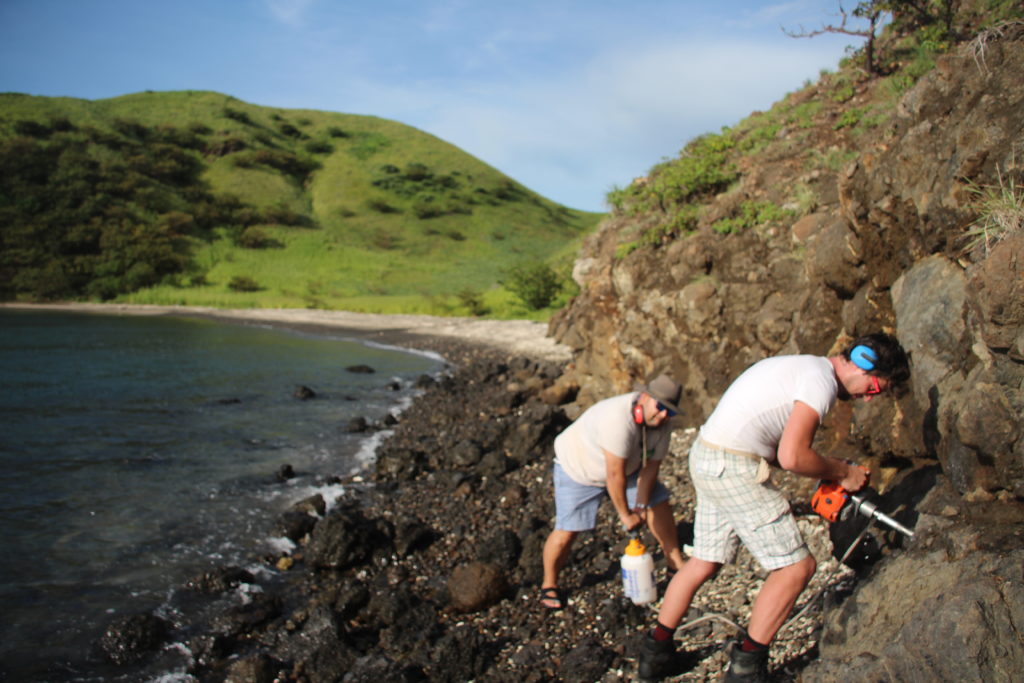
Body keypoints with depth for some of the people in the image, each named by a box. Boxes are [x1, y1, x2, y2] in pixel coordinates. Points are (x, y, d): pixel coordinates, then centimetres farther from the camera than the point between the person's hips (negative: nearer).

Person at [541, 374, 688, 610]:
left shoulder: (661, 425, -15)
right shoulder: (619, 419, -40)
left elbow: (650, 467, -10)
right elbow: (615, 475, -36)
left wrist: (640, 506, -15)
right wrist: (625, 515, -27)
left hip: (624, 465, 7)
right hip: (578, 469, -7)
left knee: (658, 504, 5)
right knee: (567, 531, -12)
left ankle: (675, 562, 24)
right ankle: (549, 585, 10)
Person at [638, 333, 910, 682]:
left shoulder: (805, 367, 18)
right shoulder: (822, 380, -13)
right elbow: (792, 457, -21)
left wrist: (833, 471, 8)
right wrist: (843, 472, -4)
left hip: (704, 457, 10)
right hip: (734, 468, -10)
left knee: (704, 561, 19)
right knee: (796, 566, -1)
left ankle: (656, 652, 26)